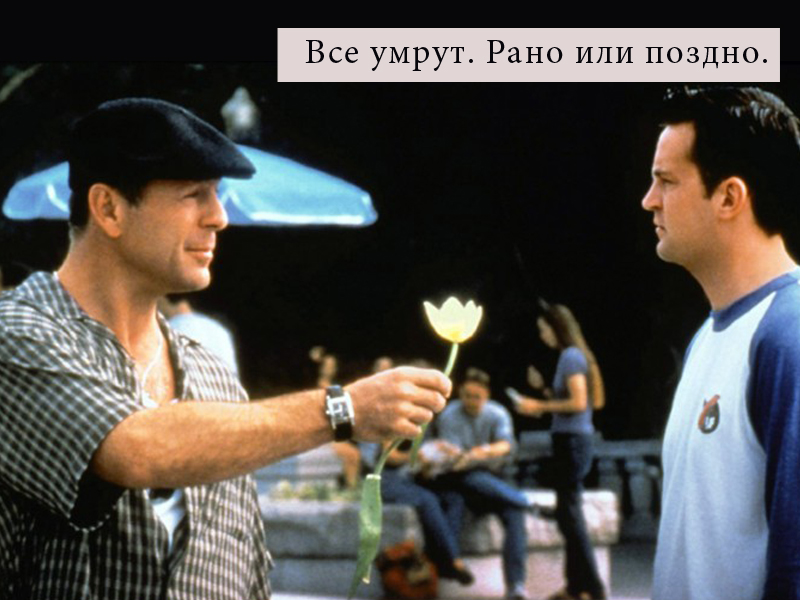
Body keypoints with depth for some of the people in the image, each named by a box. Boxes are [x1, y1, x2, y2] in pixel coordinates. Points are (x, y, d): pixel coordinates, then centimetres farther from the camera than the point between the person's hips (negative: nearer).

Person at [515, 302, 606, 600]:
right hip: (572, 439, 10)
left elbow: (578, 402, -19)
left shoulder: (571, 356, -12)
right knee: (569, 513, 13)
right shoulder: (574, 355, 15)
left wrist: (540, 406, -12)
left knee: (570, 514, -8)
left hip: (571, 440, -10)